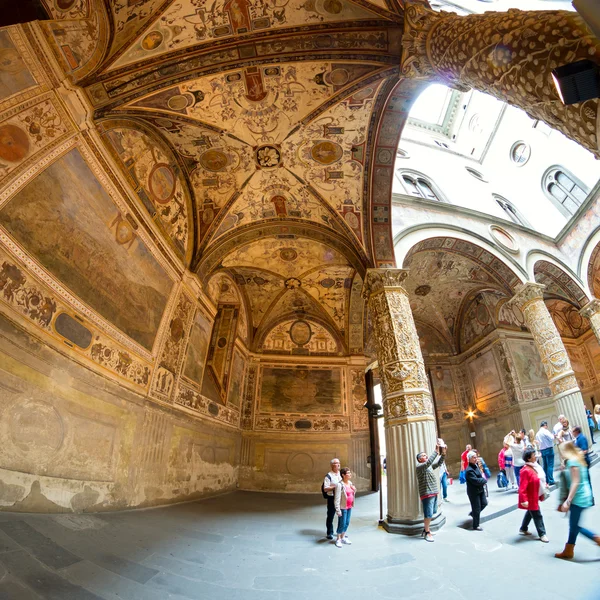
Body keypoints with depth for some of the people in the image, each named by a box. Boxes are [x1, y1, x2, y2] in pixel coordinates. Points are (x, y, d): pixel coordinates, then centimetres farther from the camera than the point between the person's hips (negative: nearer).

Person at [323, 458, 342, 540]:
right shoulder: (328, 476, -10)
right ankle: (330, 533, 22)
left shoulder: (341, 474, 10)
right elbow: (325, 489, -14)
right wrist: (334, 487, -24)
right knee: (330, 516, 6)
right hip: (332, 498, -6)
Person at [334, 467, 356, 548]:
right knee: (342, 524, 3)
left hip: (349, 507, 7)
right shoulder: (340, 485, -19)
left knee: (347, 523, 15)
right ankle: (338, 539, 21)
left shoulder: (350, 483, 4)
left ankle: (343, 537, 33)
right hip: (343, 508, -7)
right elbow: (337, 498, -18)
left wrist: (354, 489, -3)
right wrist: (338, 510, -19)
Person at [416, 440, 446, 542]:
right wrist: (436, 451, -30)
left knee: (432, 513, 15)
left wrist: (443, 453, -7)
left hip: (434, 493, 8)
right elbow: (428, 462, -30)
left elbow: (439, 463, 10)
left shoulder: (429, 466, 14)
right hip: (427, 494, -8)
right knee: (428, 514, -2)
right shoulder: (419, 467, -13)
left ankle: (426, 530, 29)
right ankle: (427, 533, 12)